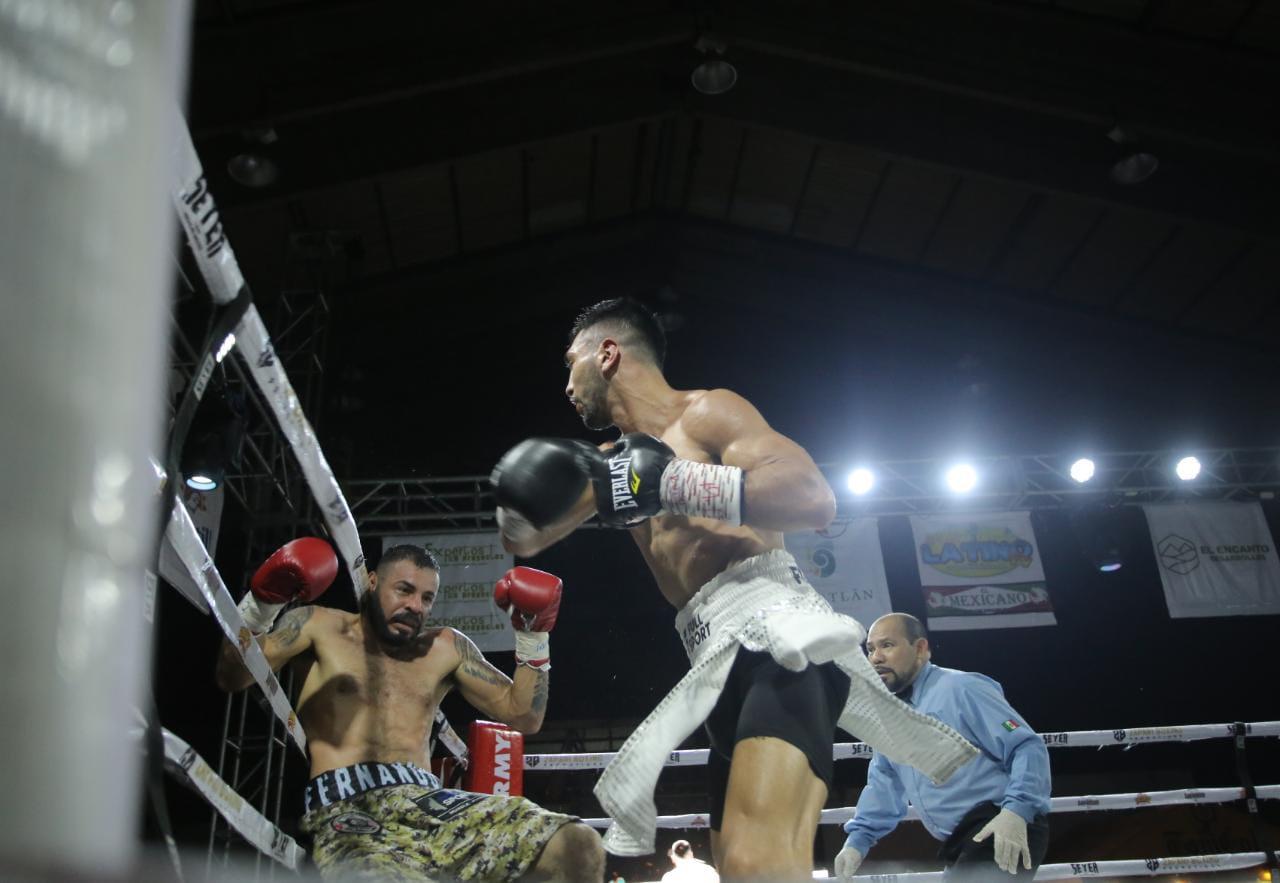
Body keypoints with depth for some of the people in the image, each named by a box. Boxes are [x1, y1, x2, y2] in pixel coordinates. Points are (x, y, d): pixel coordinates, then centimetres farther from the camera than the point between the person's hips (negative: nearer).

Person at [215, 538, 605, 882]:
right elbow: (232, 677, 5)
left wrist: (532, 635, 9)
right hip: (347, 812, -4)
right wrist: (261, 603, -9)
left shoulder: (446, 648, 22)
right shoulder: (320, 627, 15)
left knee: (579, 848, -21)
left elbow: (524, 716, 20)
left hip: (428, 801, 4)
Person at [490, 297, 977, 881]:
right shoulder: (616, 460, 26)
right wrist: (521, 493, 6)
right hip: (724, 661, 9)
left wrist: (668, 484, -14)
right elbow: (524, 540, 30)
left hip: (771, 633, -9)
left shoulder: (707, 413, 2)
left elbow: (813, 498, -14)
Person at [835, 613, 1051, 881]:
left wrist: (1015, 812, -26)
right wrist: (858, 839, 15)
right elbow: (884, 784, 26)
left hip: (1007, 834, -9)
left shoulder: (961, 689, -8)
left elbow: (1027, 747, -12)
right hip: (962, 846, 9)